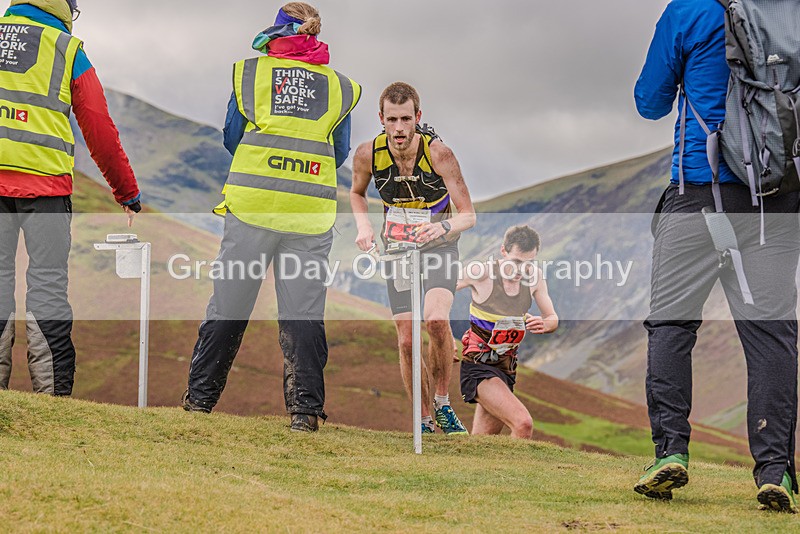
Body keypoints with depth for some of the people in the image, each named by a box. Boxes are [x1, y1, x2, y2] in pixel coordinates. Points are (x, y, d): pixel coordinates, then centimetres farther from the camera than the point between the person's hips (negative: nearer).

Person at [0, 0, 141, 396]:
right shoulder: (68, 52, 6)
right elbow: (101, 132, 7)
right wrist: (128, 193, 16)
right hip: (45, 183, -2)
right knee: (47, 283, 0)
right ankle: (52, 392, -2)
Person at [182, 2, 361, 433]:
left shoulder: (251, 73, 8)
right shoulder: (339, 86, 10)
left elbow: (231, 139, 15)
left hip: (252, 203, 0)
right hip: (312, 211, 0)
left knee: (228, 306, 7)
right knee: (304, 314, 4)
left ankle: (200, 396, 13)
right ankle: (306, 408, 1)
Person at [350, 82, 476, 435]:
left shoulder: (438, 154, -22)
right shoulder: (368, 154, -13)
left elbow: (469, 215, -21)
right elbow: (357, 193, 11)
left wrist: (443, 226, -41)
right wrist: (364, 227, -7)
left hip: (438, 248, -3)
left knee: (436, 320, -28)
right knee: (407, 342, -4)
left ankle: (442, 403, -7)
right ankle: (424, 421, 13)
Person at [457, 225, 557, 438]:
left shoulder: (534, 276, 1)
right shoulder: (482, 273, -15)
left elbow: (553, 319, 11)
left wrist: (544, 325, -15)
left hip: (506, 370, 6)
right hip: (478, 367, -6)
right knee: (523, 423, -25)